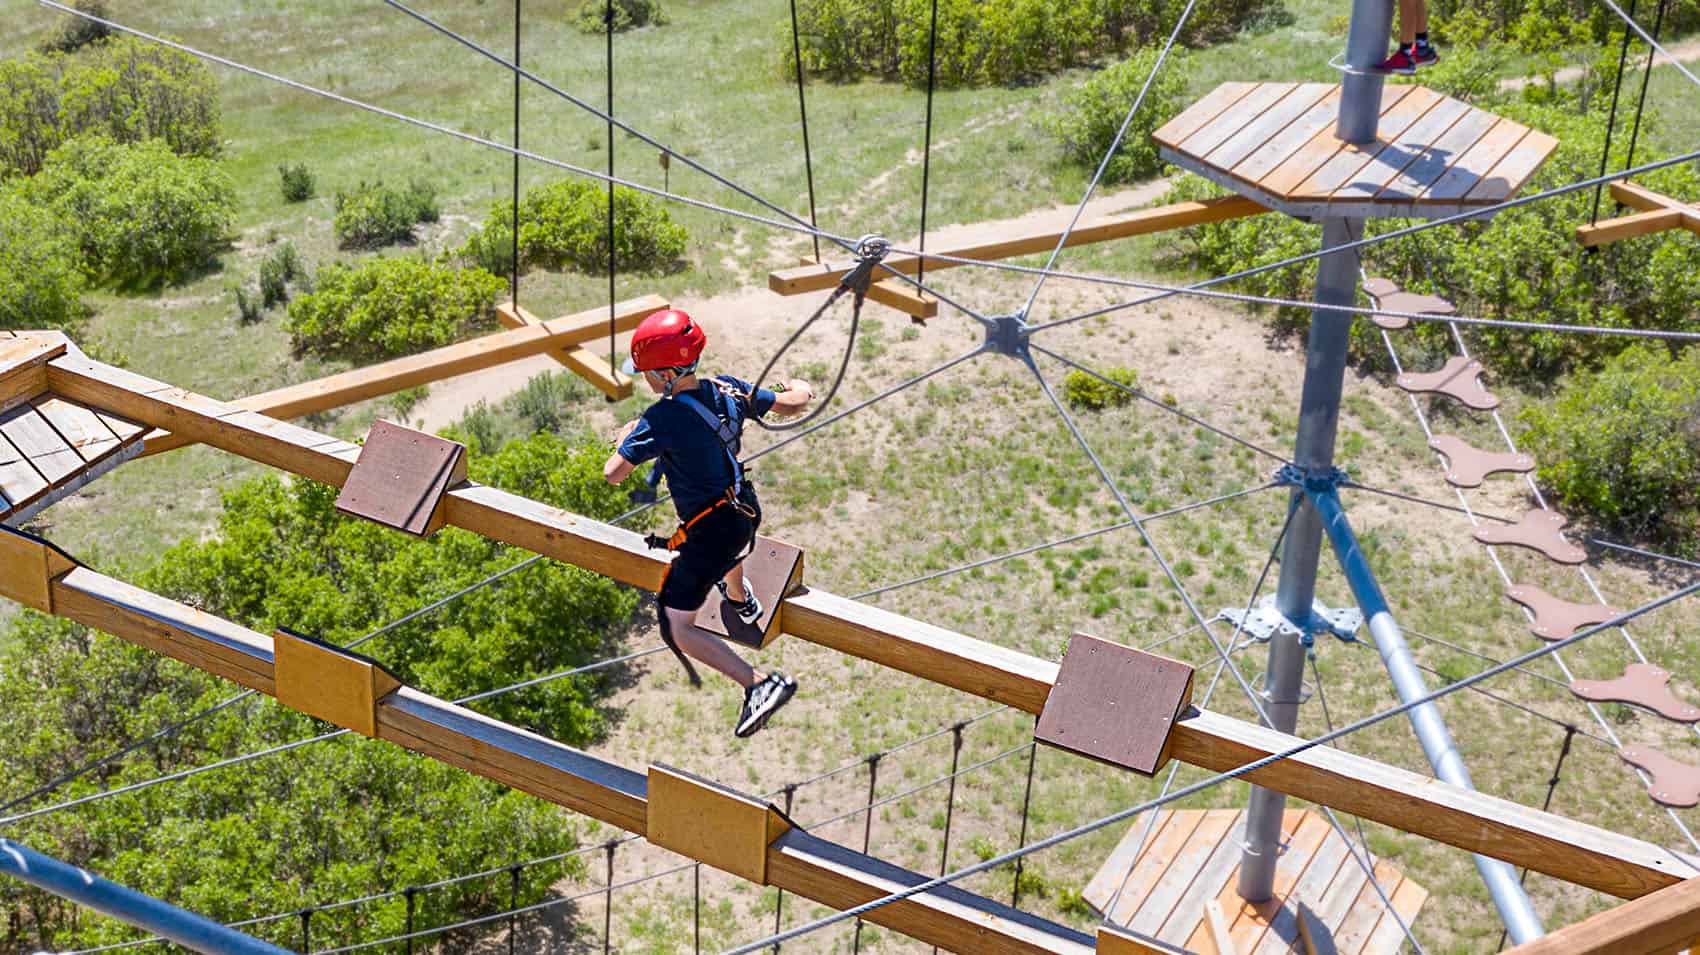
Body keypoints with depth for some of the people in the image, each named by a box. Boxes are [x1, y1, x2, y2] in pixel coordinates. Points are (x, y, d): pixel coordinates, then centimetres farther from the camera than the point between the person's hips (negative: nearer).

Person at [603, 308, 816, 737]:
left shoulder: (661, 419, -29)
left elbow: (613, 473, -24)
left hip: (709, 532, -8)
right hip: (747, 509, 8)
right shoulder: (727, 389, -9)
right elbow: (795, 403, 2)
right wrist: (800, 386, 27)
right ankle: (742, 602, 78)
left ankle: (759, 683, -14)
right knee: (728, 547, 45)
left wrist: (623, 439, -1)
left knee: (677, 629, -2)